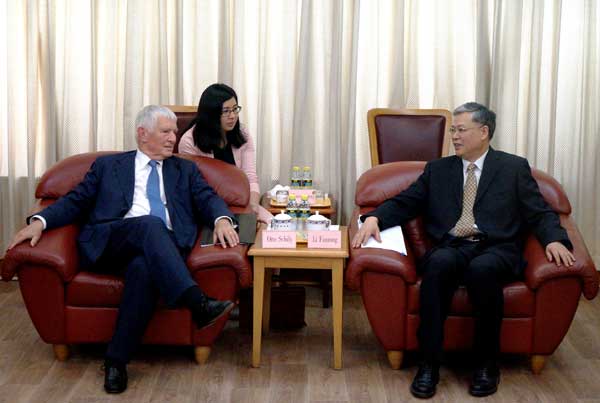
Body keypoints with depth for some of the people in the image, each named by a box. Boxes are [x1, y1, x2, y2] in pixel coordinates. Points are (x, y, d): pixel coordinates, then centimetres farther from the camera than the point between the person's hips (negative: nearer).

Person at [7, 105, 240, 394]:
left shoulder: (185, 170, 26)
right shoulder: (107, 165, 22)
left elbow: (207, 198, 11)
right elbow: (76, 200, 15)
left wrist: (221, 219, -14)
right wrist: (39, 221, -5)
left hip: (162, 246, 1)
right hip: (108, 243, -1)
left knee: (142, 267, -36)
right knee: (150, 223, -34)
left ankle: (116, 360, -31)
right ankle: (197, 304, -46)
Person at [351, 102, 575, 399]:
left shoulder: (514, 168, 13)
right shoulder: (437, 169, 20)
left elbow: (540, 213, 8)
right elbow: (404, 203, 15)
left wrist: (554, 240, -13)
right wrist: (374, 218, -6)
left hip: (496, 250, -2)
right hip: (450, 249, 2)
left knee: (482, 269, -37)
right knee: (439, 263, -34)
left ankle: (486, 363, -20)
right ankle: (429, 363, -29)